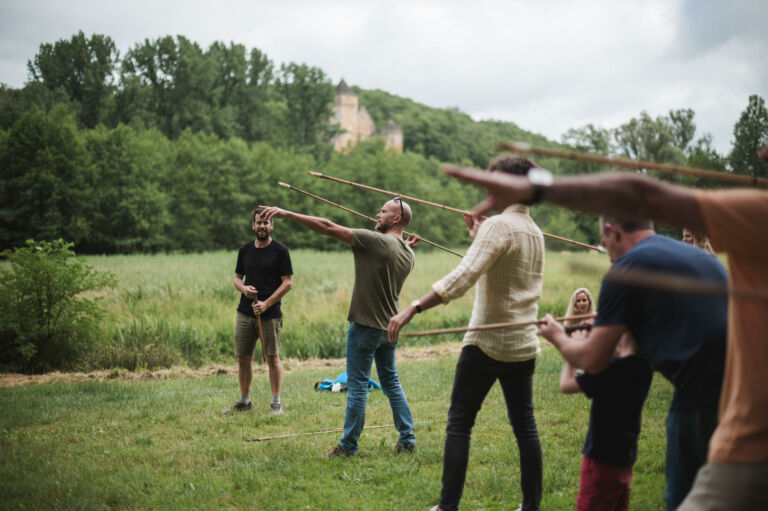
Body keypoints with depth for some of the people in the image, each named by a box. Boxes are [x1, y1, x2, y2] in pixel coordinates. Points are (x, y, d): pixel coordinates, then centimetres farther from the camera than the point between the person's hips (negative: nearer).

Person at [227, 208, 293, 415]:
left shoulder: (280, 251, -3)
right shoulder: (245, 250, 12)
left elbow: (288, 283, -6)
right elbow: (237, 278, 18)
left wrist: (266, 304, -14)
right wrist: (243, 288, -6)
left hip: (270, 314, -5)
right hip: (245, 312, 5)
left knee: (272, 358, -1)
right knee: (243, 358, 7)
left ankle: (276, 403, 7)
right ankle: (244, 401, 19)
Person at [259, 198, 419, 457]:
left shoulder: (375, 241, -16)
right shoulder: (407, 254, 5)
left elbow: (328, 228, -18)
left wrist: (287, 214, -17)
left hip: (365, 326, -7)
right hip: (389, 326, 7)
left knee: (357, 385, 0)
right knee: (391, 381, 16)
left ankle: (348, 445, 7)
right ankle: (407, 439, 18)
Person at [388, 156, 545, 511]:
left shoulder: (498, 225, -14)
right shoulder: (535, 232, 11)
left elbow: (464, 277, -26)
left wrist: (413, 308, -29)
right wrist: (478, 235, 23)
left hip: (487, 343, -7)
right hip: (524, 345, 7)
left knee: (459, 423, 2)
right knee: (525, 425, 10)